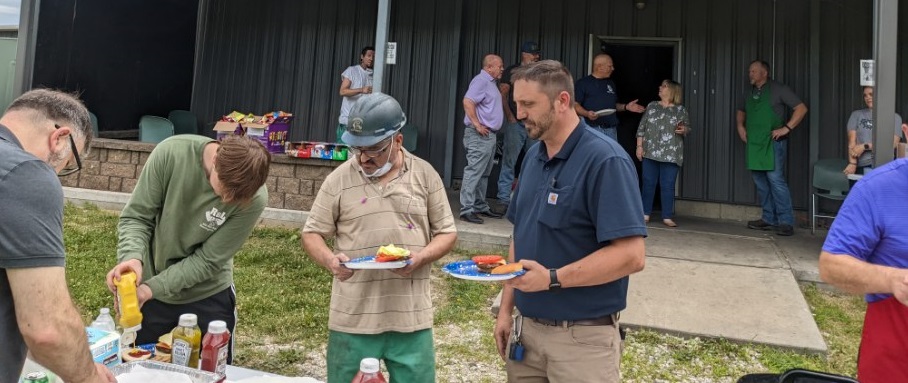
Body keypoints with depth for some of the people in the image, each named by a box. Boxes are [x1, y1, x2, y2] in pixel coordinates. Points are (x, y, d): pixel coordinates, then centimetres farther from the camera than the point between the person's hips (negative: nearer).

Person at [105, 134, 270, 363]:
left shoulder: (254, 199, -26)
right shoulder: (171, 153, -24)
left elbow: (208, 260, -19)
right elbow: (136, 216, -14)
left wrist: (152, 288, -25)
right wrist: (133, 257, -31)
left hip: (208, 298, -1)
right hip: (149, 294, 1)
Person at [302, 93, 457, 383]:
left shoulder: (425, 175, 1)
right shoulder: (339, 179, 0)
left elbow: (447, 233, 5)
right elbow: (312, 234, 5)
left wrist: (421, 257, -14)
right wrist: (330, 260, -17)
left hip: (412, 317, 0)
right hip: (353, 318, 0)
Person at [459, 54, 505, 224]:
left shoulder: (491, 82, 20)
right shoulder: (481, 80, -12)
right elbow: (468, 102, -24)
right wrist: (477, 125, -22)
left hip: (489, 134, 10)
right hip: (480, 135, -10)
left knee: (483, 174, 14)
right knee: (473, 172, -10)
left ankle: (480, 206, 23)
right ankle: (466, 210, -8)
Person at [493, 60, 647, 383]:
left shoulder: (605, 160, -16)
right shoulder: (533, 156, 6)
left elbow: (631, 255, -21)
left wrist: (553, 279, -24)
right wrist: (506, 307, 9)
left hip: (582, 339, -6)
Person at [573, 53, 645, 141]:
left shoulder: (610, 83, 19)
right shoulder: (583, 83, 0)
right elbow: (575, 105, -6)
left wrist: (626, 107, 8)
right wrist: (587, 113, -23)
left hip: (611, 130, 6)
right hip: (592, 129, -6)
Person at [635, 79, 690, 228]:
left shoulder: (681, 109, 7)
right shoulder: (652, 106, 10)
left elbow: (688, 127, 9)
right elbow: (642, 127, 8)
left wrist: (683, 130, -14)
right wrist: (639, 146, 0)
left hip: (671, 154, -1)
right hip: (650, 152, 1)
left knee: (668, 185, -1)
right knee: (648, 183, 3)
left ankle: (667, 217, 3)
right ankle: (645, 214, 12)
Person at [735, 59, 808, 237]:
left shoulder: (778, 89, -3)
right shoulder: (749, 93, 16)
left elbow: (801, 108, -5)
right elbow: (741, 111, 34)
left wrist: (787, 128, -12)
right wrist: (740, 126, 16)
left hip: (772, 142, -7)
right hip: (753, 143, 7)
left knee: (775, 179, -12)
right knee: (760, 182, 8)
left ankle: (786, 221, -7)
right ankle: (769, 219, 16)